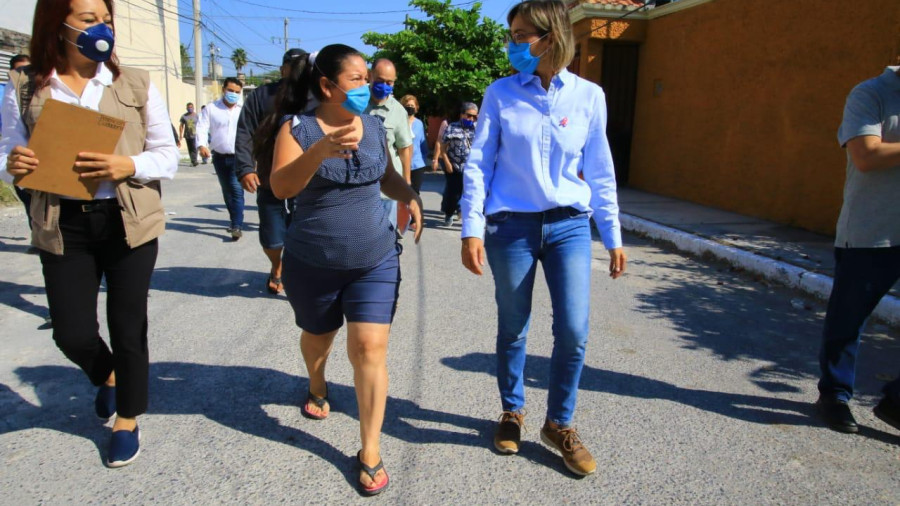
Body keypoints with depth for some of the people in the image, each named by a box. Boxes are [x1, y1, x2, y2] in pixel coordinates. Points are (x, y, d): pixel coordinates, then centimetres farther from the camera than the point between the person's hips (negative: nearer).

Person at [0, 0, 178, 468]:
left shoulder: (136, 85, 0)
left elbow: (168, 156, -1)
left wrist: (128, 165, -20)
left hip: (128, 223, -1)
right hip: (62, 226, 1)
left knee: (128, 328, 7)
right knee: (72, 334, 3)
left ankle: (127, 422, 30)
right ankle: (108, 377, 41)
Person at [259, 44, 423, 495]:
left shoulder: (373, 125, 2)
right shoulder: (297, 127, -10)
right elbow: (280, 187, -24)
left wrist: (410, 196, -6)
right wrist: (320, 150, -40)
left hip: (375, 260, 2)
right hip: (312, 264, -1)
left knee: (369, 348, -8)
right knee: (317, 337, 21)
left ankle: (371, 453, 4)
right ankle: (317, 387, 56)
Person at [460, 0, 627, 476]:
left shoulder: (589, 96, 2)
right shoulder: (501, 93, -1)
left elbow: (600, 172, 7)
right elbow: (478, 164, -1)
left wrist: (613, 236, 8)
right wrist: (472, 228, -9)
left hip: (568, 226, 1)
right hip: (511, 226, -1)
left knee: (574, 332, -3)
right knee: (513, 330, 9)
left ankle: (559, 423, 21)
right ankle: (512, 412, 33)